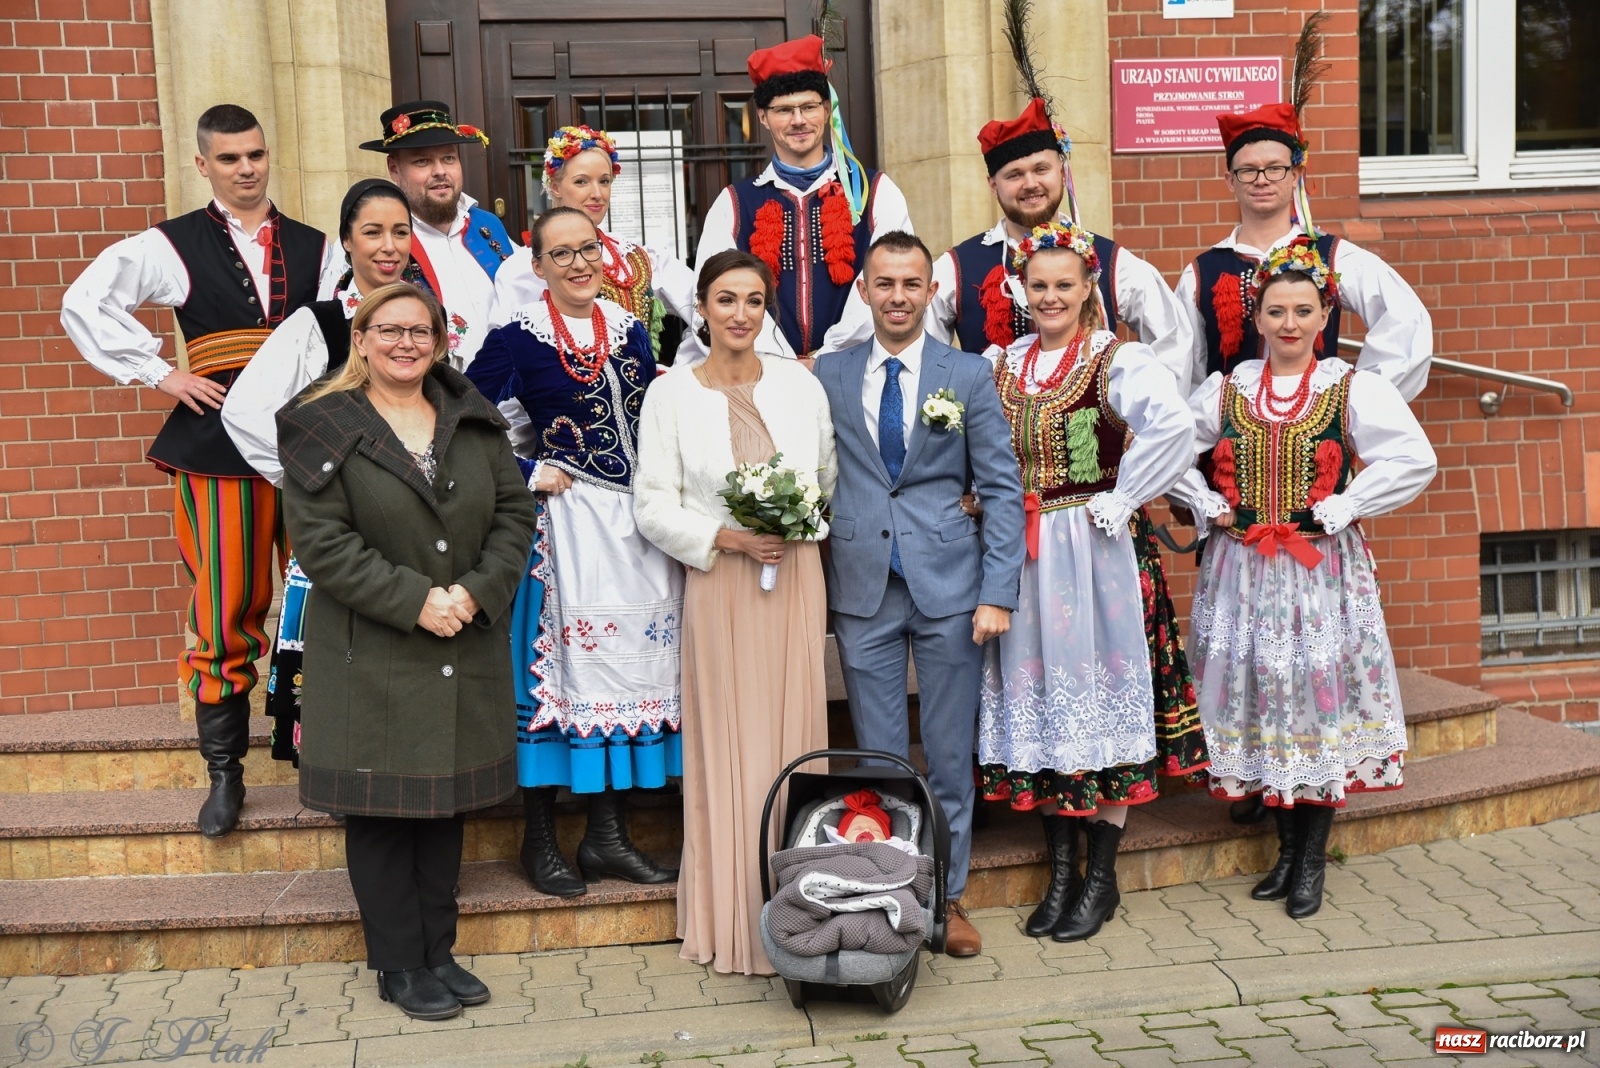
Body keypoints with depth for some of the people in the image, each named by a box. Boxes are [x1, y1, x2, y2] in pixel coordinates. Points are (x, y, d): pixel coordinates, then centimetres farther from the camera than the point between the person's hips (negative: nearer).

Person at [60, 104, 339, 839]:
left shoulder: (313, 248, 12)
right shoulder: (171, 245, 6)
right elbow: (85, 304, 3)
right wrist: (158, 373, -3)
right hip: (218, 443, -2)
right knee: (225, 613, 1)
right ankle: (224, 772, 14)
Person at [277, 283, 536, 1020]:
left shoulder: (472, 419, 9)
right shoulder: (325, 427, -5)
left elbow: (514, 512, 6)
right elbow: (321, 542, -13)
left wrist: (477, 591, -10)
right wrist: (415, 601, -18)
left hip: (464, 651, 4)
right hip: (372, 657, -4)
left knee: (446, 801, 12)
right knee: (382, 807, 3)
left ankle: (437, 952, 25)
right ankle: (400, 967, 17)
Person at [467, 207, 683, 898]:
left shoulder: (630, 330, 10)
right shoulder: (519, 338, -6)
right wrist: (528, 474, -9)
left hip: (638, 517, 6)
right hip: (567, 517, -5)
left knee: (630, 659, 7)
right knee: (558, 660, -1)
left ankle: (608, 834, 18)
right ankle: (540, 839, 11)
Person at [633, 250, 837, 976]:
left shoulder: (800, 385, 7)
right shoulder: (670, 394, 0)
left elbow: (833, 479, 13)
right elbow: (653, 506, -2)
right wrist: (730, 538, -14)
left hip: (797, 579, 2)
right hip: (719, 584, -2)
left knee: (795, 737, 5)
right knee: (727, 748, 2)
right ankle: (733, 922, 13)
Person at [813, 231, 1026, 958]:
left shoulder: (969, 374, 3)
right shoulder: (827, 376, 6)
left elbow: (1002, 489, 1)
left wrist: (998, 594, -6)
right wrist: (811, 587, 0)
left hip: (948, 587, -1)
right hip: (862, 591, 1)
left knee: (950, 756, 7)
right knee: (878, 760, 8)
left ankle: (947, 898, 21)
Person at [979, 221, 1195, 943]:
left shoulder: (1116, 359, -8)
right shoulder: (1001, 363, 10)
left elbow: (1173, 427, -25)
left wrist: (1119, 501, -19)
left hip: (1088, 547, -5)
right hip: (1019, 550, 5)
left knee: (1094, 688, 2)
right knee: (1036, 696, 9)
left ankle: (1102, 877, 15)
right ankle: (1060, 871, 21)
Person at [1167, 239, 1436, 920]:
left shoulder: (1353, 389, -3)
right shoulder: (1224, 390, 6)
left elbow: (1415, 461, -11)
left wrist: (1342, 508, -13)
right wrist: (1206, 506, 2)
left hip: (1324, 571, -3)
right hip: (1242, 570, 3)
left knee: (1320, 693, 0)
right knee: (1256, 695, 6)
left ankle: (1312, 859, 13)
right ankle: (1287, 846, 23)